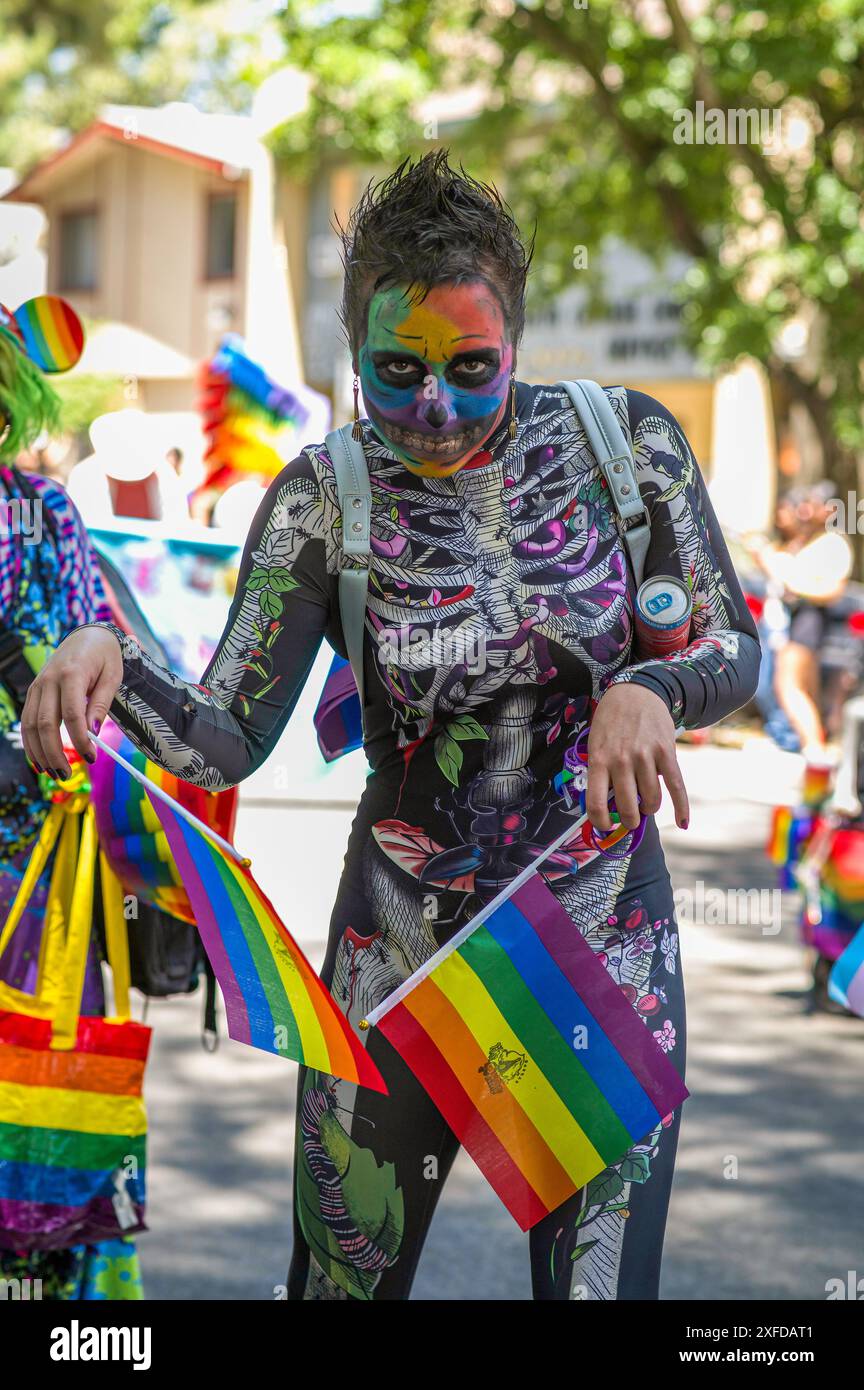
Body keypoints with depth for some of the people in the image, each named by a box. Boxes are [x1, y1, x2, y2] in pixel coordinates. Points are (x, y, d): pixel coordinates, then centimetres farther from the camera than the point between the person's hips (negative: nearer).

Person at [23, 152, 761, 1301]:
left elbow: (734, 648, 0)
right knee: (341, 1281, 8)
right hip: (402, 942, 0)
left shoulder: (623, 440, -7)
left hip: (603, 938, 0)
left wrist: (647, 690, -23)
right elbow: (226, 741, -12)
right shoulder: (324, 501, -8)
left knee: (599, 1279, 1)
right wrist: (112, 667, -33)